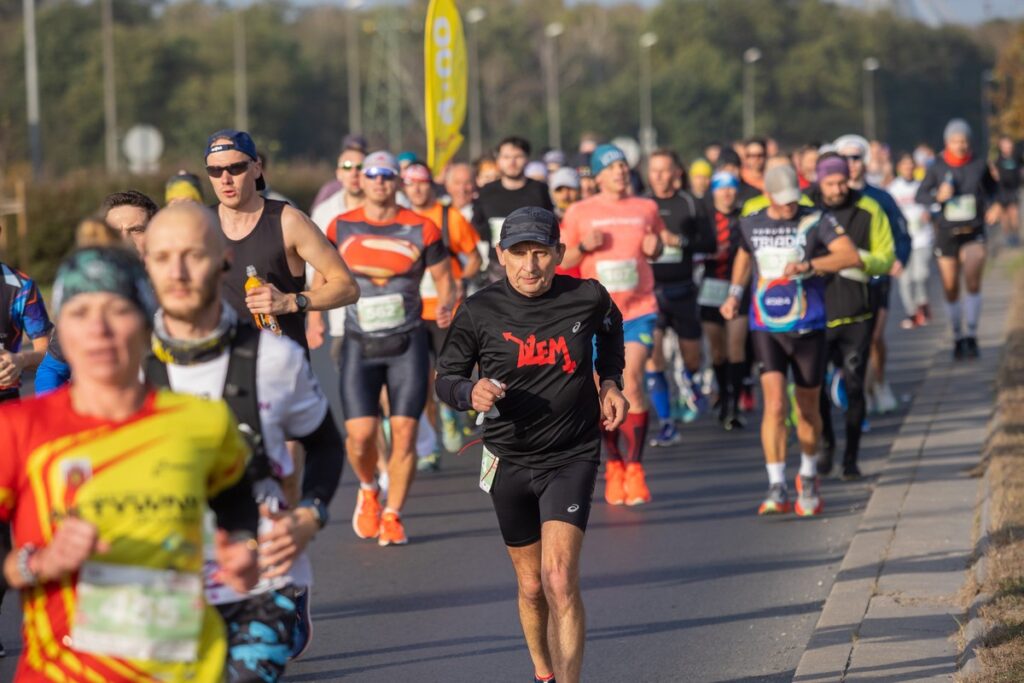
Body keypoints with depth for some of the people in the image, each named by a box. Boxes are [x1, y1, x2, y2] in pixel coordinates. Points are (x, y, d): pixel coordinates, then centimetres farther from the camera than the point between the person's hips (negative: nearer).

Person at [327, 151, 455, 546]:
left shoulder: (420, 229, -2)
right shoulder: (341, 228, 3)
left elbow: (444, 279, 5)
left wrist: (445, 305, -15)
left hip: (407, 343, -1)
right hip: (360, 345, 1)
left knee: (404, 432, -6)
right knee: (360, 433, -8)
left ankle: (392, 516, 9)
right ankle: (368, 491, 24)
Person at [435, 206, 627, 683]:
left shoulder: (587, 297, -7)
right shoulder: (479, 312, -9)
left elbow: (610, 327, 18)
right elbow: (446, 378, 0)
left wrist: (610, 381, 6)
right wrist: (471, 393, -21)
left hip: (571, 458, -2)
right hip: (510, 460, 2)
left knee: (559, 581, -19)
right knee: (531, 586, 14)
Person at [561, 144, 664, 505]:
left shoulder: (646, 208, 6)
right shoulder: (580, 212, 2)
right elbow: (561, 261, 6)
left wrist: (655, 247, -2)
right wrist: (584, 247, -13)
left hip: (638, 309, -1)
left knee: (632, 380, -17)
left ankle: (635, 468, -12)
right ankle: (614, 465, 22)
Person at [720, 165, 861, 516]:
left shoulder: (816, 221, -6)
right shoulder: (750, 224, 5)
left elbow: (851, 256, -21)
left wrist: (807, 265, -31)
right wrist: (735, 294, 20)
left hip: (807, 328, -1)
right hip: (766, 328, 1)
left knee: (807, 409, 10)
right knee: (774, 404, -15)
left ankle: (808, 477, 35)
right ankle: (777, 489, -15)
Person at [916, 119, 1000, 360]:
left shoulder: (979, 166, 0)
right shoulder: (937, 168, -2)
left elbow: (992, 190, 17)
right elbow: (920, 195, 2)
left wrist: (992, 207, -2)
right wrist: (938, 197, -17)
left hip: (973, 233, -1)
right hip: (946, 234, 1)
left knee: (973, 282, -20)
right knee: (950, 290, 6)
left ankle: (971, 336, -10)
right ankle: (957, 336, 25)